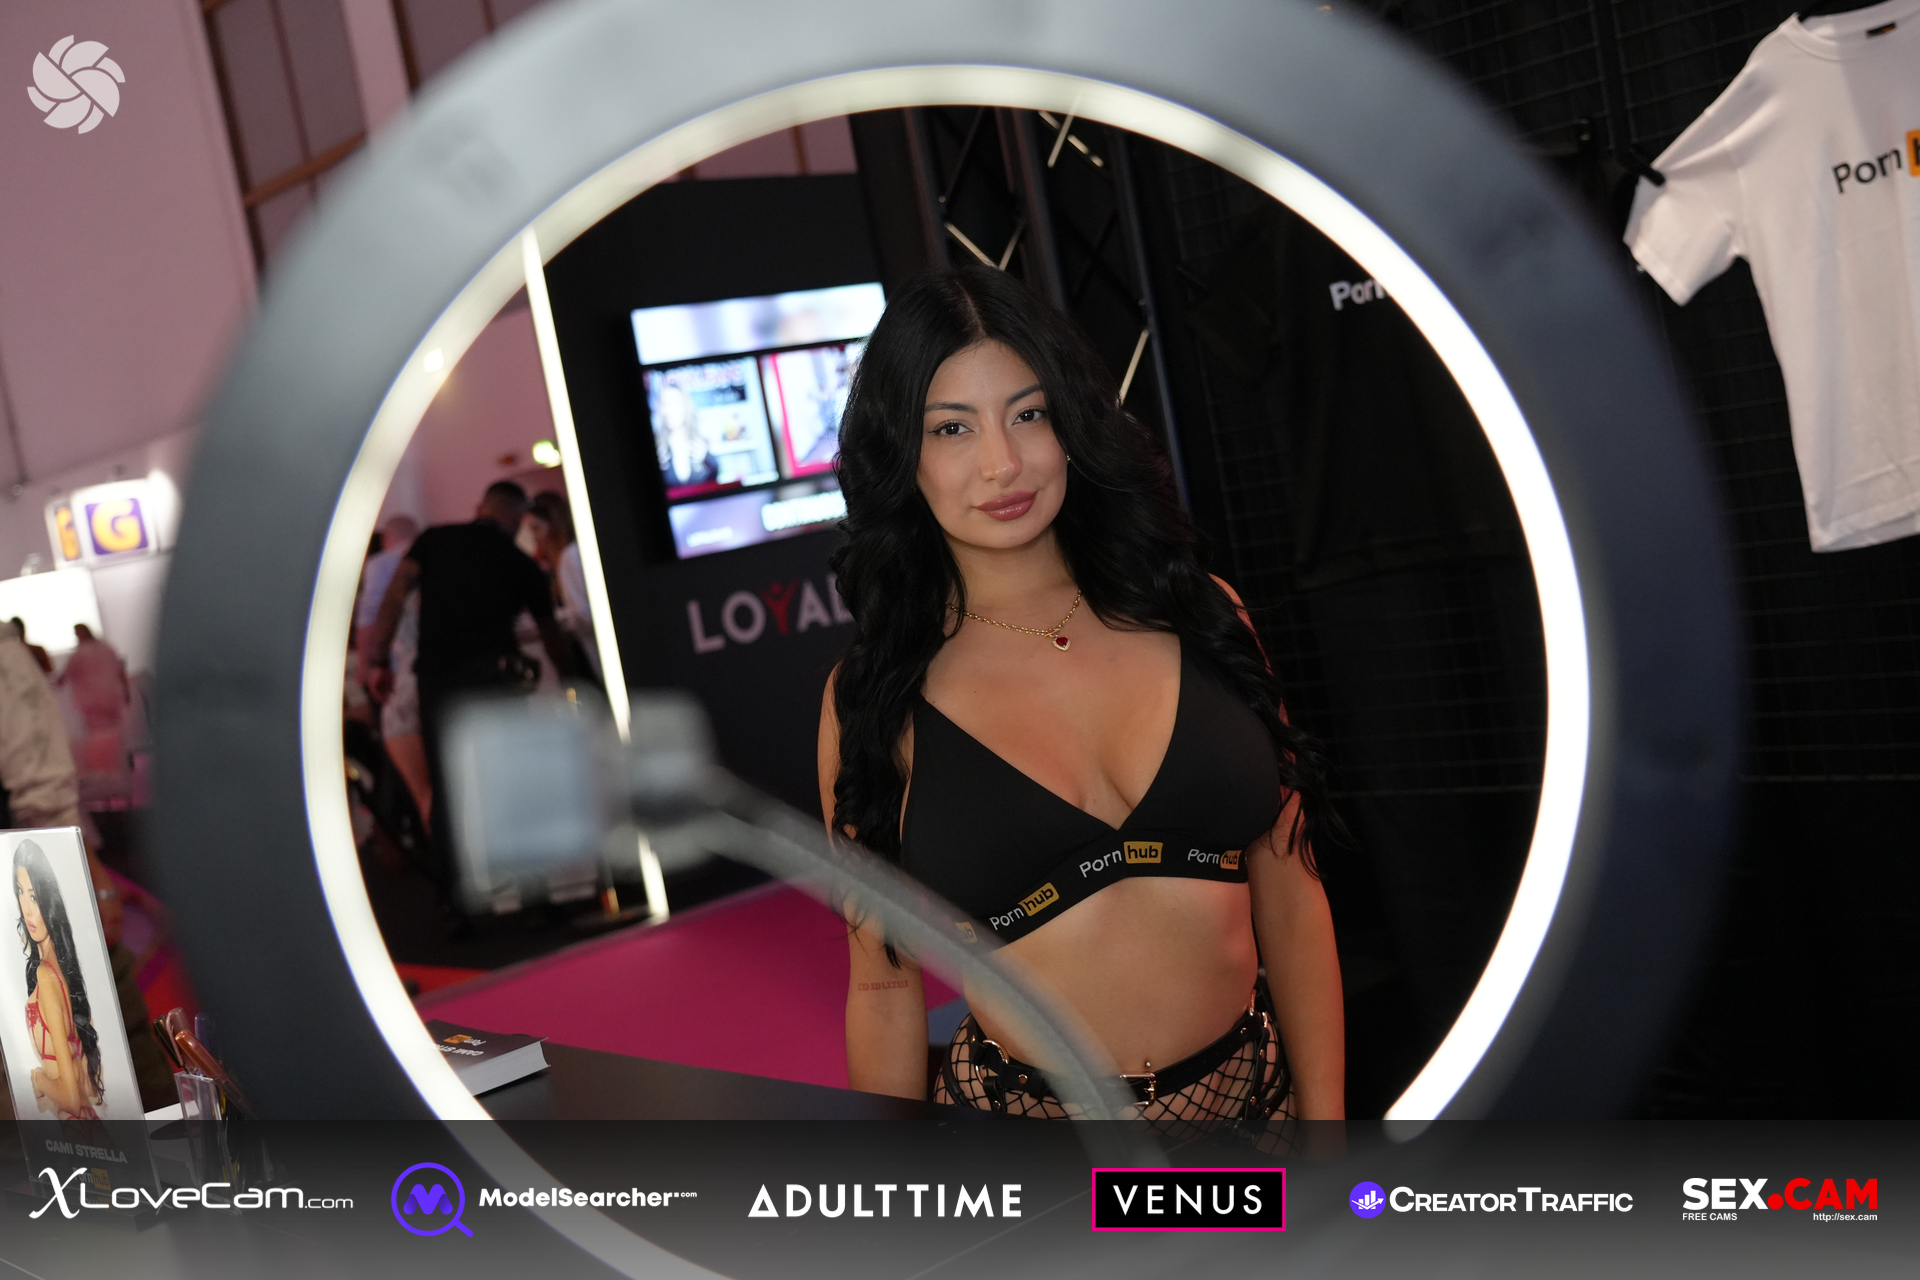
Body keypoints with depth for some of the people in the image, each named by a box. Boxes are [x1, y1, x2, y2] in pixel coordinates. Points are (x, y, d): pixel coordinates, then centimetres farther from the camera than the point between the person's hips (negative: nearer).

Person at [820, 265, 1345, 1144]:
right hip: (1020, 1131, -2)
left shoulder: (1200, 614, -2)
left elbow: (1290, 900, 2)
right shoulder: (874, 697, -6)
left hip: (1253, 1102, 2)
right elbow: (883, 984, -1)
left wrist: (1326, 1123, 1)